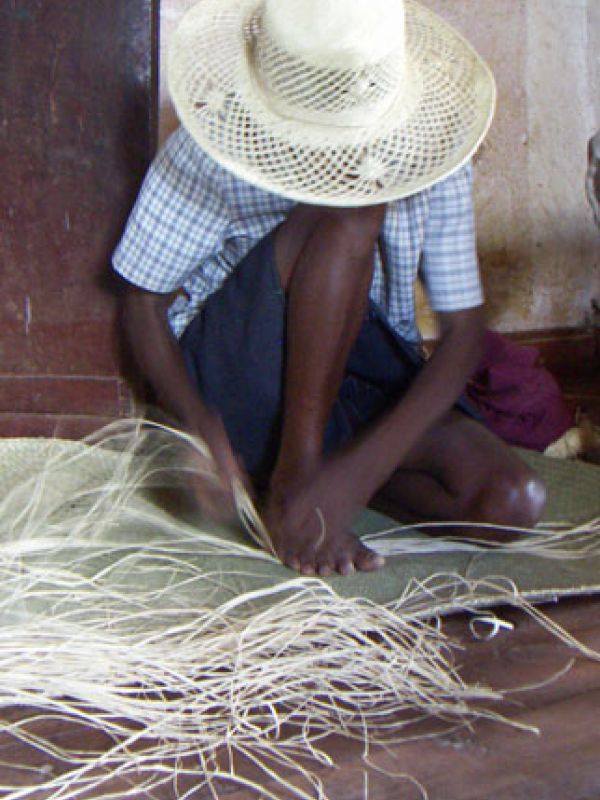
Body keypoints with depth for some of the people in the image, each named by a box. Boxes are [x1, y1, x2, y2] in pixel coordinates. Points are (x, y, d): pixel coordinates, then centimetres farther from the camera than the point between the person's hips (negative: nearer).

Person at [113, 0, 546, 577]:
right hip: (233, 372, -3)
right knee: (349, 214, -31)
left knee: (514, 502, -24)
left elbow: (463, 334, -14)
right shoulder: (206, 153, -17)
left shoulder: (430, 159, -12)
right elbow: (144, 301, -9)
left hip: (364, 383, 3)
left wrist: (366, 463, -29)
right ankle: (295, 479, -24)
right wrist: (201, 432, -26)